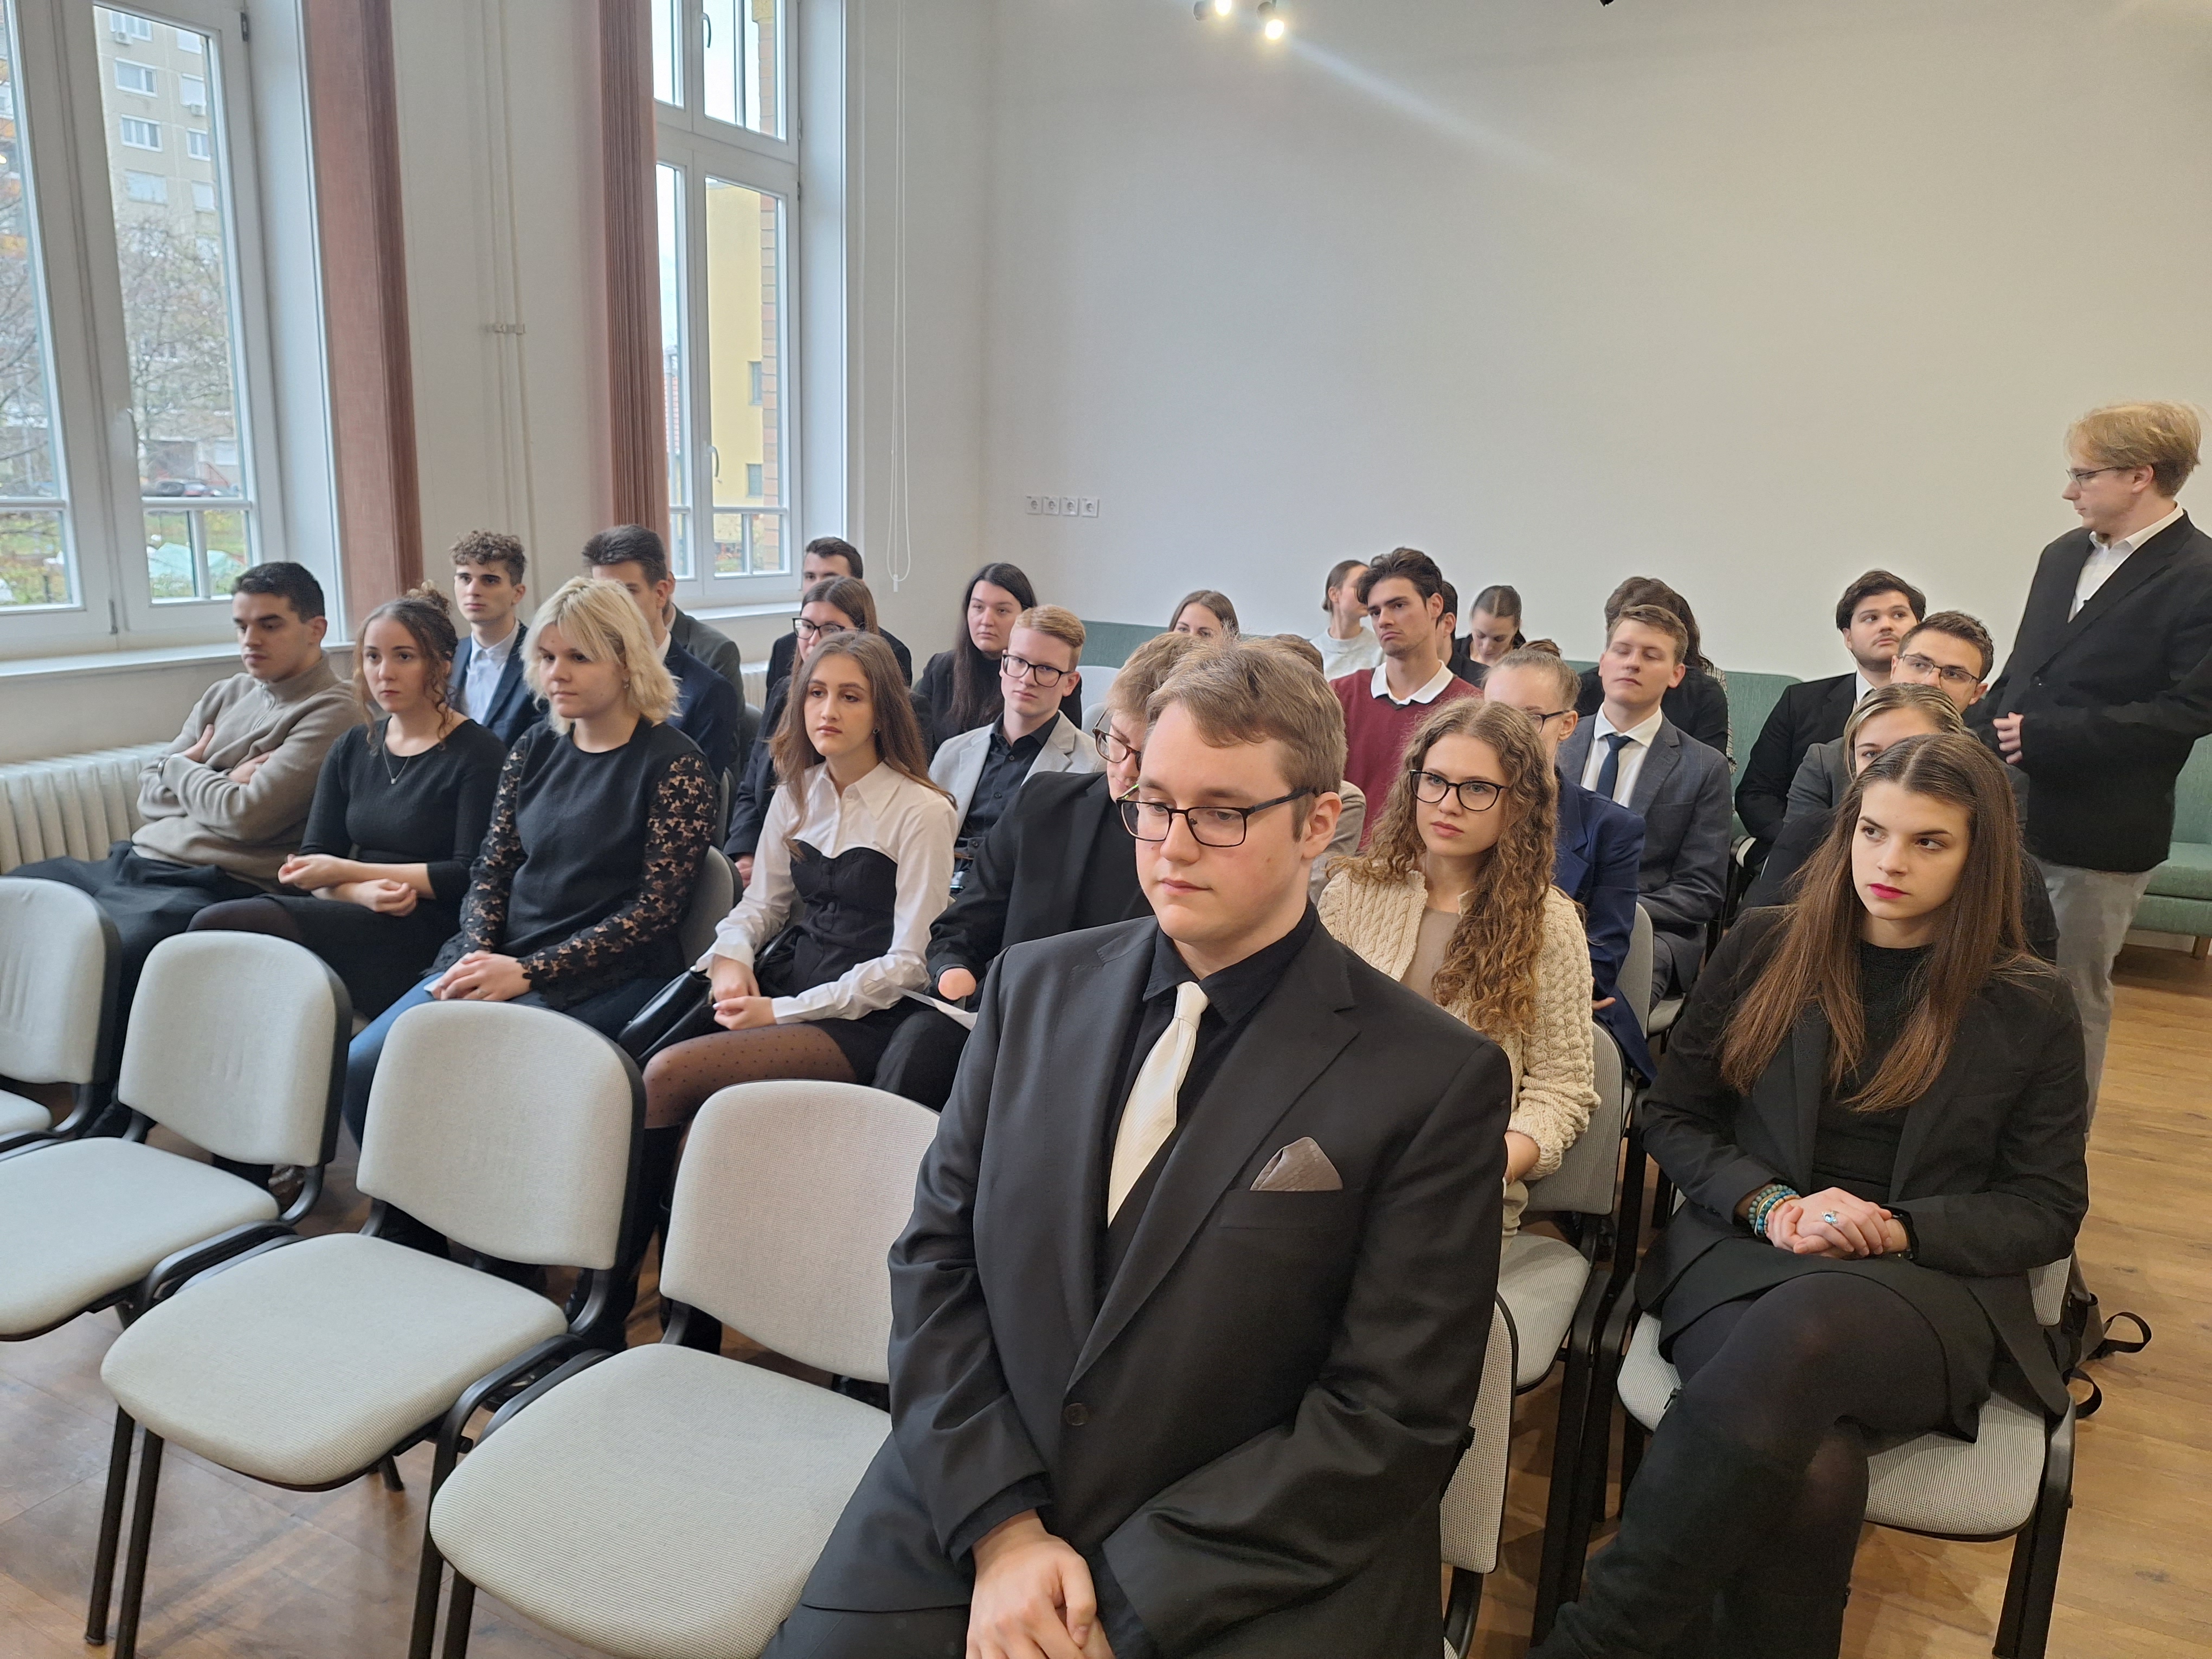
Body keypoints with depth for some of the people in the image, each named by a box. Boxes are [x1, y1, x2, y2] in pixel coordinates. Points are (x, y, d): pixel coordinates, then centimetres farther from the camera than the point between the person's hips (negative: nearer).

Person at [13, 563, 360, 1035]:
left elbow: (247, 817, -15)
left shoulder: (331, 713, -7)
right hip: (132, 862, 9)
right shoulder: (225, 695, 19)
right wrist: (221, 783, -3)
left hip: (209, 888, -9)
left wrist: (182, 768, 3)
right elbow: (151, 794, 15)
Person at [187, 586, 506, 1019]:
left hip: (429, 930, -6)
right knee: (215, 925, -24)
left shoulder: (478, 754, -2)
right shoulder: (351, 749, 18)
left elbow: (471, 875, -9)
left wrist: (347, 871, -6)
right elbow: (314, 860, 12)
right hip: (357, 916, 6)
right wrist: (363, 891, -12)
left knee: (220, 924, -22)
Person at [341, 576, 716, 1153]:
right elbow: (491, 870, 14)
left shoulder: (675, 765, -7)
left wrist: (528, 972, -15)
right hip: (502, 957, 6)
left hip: (607, 976, -6)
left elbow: (658, 906, -12)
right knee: (359, 1065, -11)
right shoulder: (535, 749, 12)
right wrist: (479, 956, -7)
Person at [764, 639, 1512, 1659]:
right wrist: (1001, 1528, -7)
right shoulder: (1033, 986, 4)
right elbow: (936, 1257, 4)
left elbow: (1390, 1417, -9)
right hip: (966, 1520, 3)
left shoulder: (1438, 1080, -9)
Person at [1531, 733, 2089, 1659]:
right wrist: (1772, 1205, -8)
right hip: (1741, 1252, 1)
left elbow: (2048, 1210, 9)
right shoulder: (1764, 949, 8)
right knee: (1813, 1474, -35)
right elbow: (1672, 1116, 11)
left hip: (1934, 1289, -1)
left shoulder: (2030, 1009, 8)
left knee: (1797, 1332, -39)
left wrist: (1898, 1230, -10)